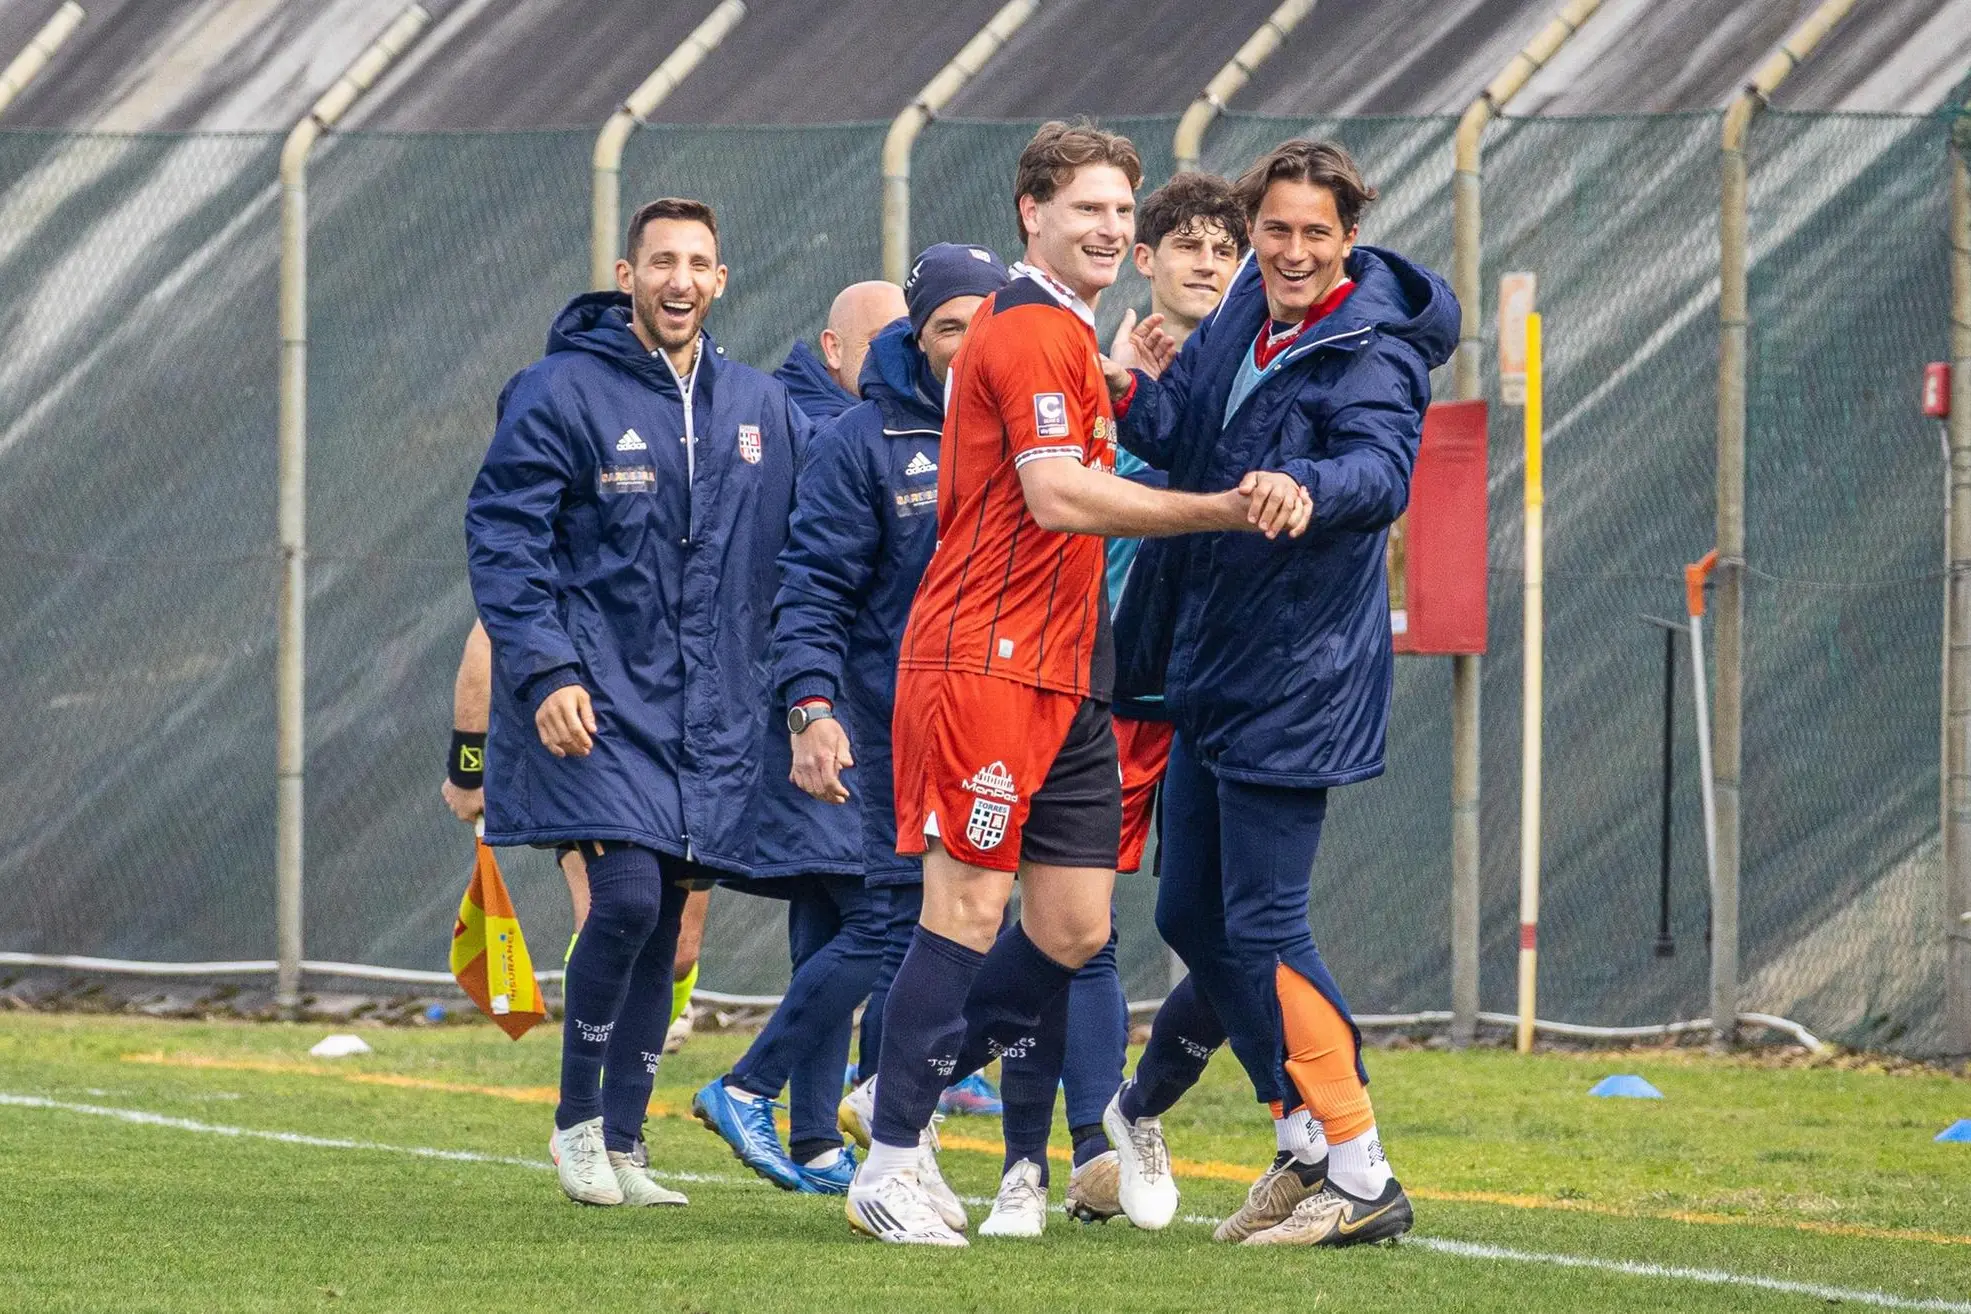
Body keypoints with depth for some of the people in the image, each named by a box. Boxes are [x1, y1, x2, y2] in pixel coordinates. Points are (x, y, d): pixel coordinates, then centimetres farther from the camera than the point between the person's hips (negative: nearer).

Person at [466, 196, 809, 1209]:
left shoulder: (760, 410, 10)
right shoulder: (561, 394, -6)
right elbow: (500, 535, -8)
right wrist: (543, 671, -17)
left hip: (710, 708, 5)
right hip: (597, 701, -5)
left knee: (663, 927, 5)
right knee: (626, 896, -17)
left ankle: (621, 1143, 13)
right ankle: (577, 1119, 0)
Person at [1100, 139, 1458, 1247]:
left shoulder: (1371, 355, -16)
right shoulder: (1244, 318, 6)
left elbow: (1383, 469, -34)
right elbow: (1185, 440, 14)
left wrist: (1305, 486, -55)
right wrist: (1137, 394, -8)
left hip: (1294, 677, -8)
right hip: (1210, 667, 8)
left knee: (1263, 925, -9)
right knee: (1193, 914, 15)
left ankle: (1362, 1177, -7)